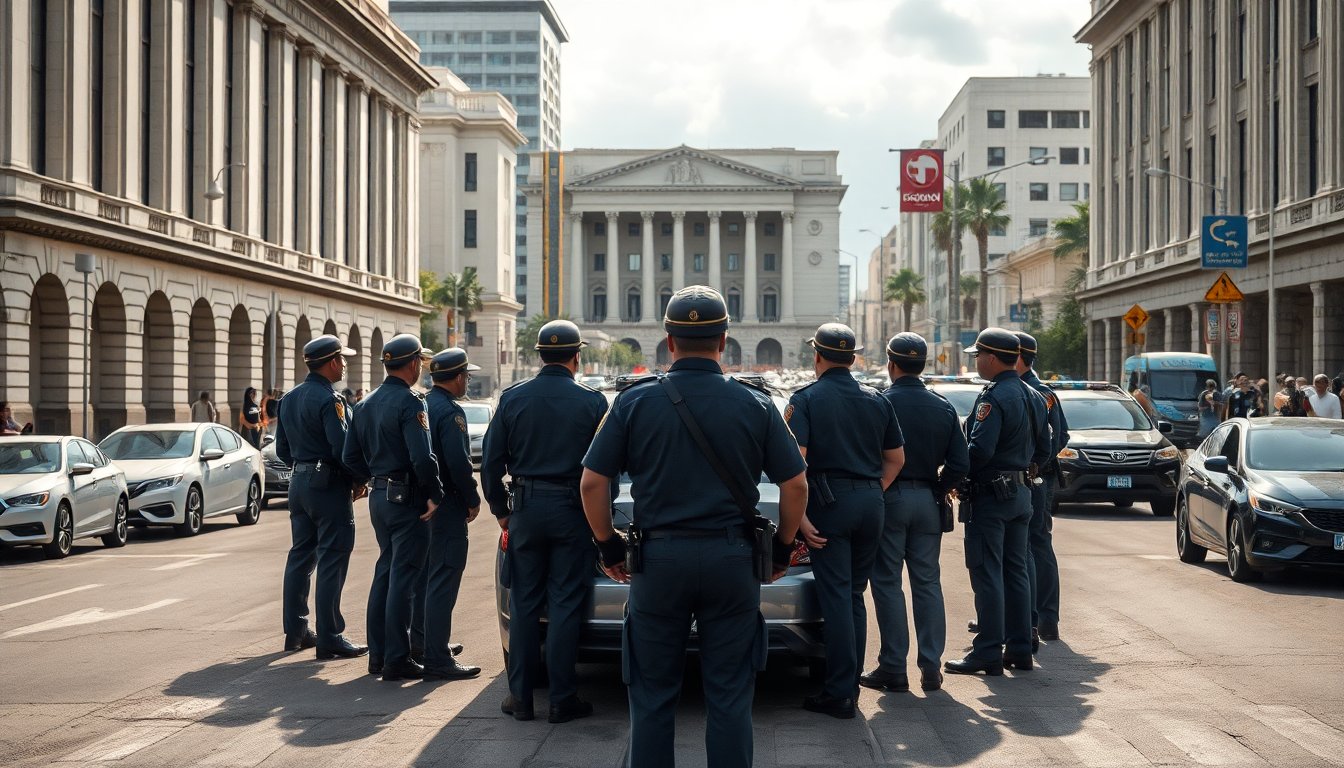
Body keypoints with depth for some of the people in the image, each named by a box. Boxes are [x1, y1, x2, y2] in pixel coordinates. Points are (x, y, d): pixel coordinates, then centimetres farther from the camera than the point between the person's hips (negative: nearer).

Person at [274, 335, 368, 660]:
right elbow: (342, 447, -21)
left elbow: (282, 449, 16)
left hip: (299, 483, 9)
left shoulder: (290, 399, 11)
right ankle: (329, 639, -4)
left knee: (300, 557, 15)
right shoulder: (329, 400, -16)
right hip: (329, 486, -9)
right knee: (332, 562, -5)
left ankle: (296, 631, 22)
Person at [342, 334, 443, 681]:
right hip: (407, 497, -8)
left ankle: (378, 653, 21)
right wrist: (434, 494, -14)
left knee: (385, 571, 17)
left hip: (379, 496, 8)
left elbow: (350, 456, 12)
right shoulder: (410, 402, -15)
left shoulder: (366, 404, 11)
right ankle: (397, 660, -1)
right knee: (403, 577, -4)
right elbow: (422, 457, -25)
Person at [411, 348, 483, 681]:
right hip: (447, 506, -9)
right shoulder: (451, 411, -17)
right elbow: (458, 463, -23)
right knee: (443, 580, -7)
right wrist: (473, 500, -10)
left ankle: (421, 643, 33)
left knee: (425, 575, 20)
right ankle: (437, 659, -7)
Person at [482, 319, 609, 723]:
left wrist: (500, 509, 12)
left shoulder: (512, 398, 1)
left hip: (526, 509, 2)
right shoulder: (592, 402, -6)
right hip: (571, 510, -2)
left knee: (524, 604, 9)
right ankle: (562, 699, 6)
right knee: (565, 605, 3)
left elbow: (491, 460, 3)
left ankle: (521, 696, 13)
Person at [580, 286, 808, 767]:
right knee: (729, 696, 7)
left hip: (658, 559, 0)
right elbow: (796, 484, 2)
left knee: (652, 696, 9)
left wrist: (608, 546, 10)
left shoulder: (635, 402, -2)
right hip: (732, 559, 0)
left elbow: (592, 483, -2)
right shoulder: (755, 405, 0)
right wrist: (782, 548, 14)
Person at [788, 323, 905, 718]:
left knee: (836, 597, -3)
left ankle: (839, 693, -2)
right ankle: (850, 683, 20)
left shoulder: (806, 399, -5)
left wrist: (799, 516, -13)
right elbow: (896, 458, 15)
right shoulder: (876, 401, 11)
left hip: (830, 502, -5)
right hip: (871, 505, 5)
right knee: (855, 595, 15)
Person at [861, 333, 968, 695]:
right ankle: (931, 668, 11)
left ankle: (893, 669, 2)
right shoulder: (943, 407, 4)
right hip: (927, 502, 4)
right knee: (927, 583, 10)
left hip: (888, 499, -4)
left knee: (887, 583, 2)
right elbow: (959, 463, 1)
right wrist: (937, 491, 12)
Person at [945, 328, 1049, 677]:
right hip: (1021, 494, 9)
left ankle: (988, 653, -2)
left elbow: (980, 449, -25)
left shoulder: (993, 397, -17)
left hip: (990, 495, -9)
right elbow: (1043, 448, 17)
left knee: (987, 575, -4)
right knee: (1016, 572, 13)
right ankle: (1019, 649, 18)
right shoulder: (1033, 397, 12)